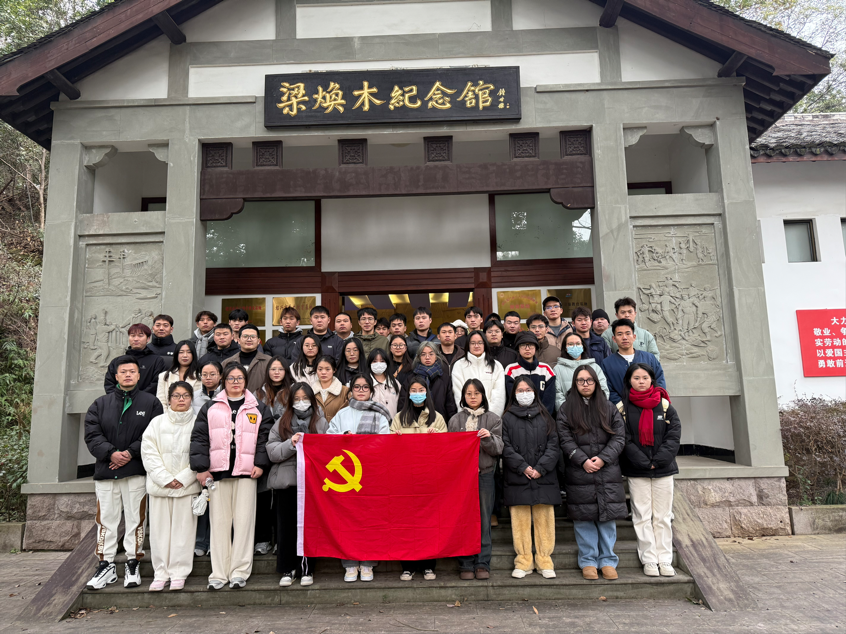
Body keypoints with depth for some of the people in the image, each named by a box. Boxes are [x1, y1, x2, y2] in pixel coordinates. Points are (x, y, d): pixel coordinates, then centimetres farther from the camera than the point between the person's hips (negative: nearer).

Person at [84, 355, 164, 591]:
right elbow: (92, 435, 2)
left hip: (137, 472, -2)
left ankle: (133, 565, 15)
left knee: (135, 519, 4)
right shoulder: (100, 404, 11)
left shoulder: (151, 403, 3)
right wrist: (111, 453, -12)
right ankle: (106, 566, 18)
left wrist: (131, 452, -14)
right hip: (105, 472, 2)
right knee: (106, 520, 7)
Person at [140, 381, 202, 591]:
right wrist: (165, 479, -8)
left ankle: (178, 573, 12)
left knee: (183, 529, 1)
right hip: (159, 485, 2)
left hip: (187, 486, -2)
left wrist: (182, 479, -10)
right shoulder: (157, 422, 8)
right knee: (159, 529, 5)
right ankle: (160, 573, 17)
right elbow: (149, 453, 1)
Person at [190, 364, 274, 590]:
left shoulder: (258, 409, 11)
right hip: (217, 473, 1)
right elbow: (199, 438, 7)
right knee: (219, 521, 4)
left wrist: (260, 464, -4)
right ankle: (219, 573, 12)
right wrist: (201, 468, -1)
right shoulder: (210, 408, 11)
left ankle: (240, 571, 8)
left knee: (244, 521, -1)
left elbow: (265, 437, 7)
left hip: (246, 472, -1)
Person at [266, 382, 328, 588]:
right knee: (286, 525, 6)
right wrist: (291, 444, -11)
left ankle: (306, 568, 16)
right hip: (285, 480, 2)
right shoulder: (281, 423, 12)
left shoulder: (321, 422, 8)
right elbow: (272, 452, 2)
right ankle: (288, 569, 20)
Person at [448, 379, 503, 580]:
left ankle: (482, 564, 12)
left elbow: (498, 449, 2)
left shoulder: (493, 419, 7)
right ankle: (465, 565, 11)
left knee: (484, 519, 3)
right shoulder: (455, 420, 9)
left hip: (485, 474, 0)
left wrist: (489, 438, -18)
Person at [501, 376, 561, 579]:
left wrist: (540, 468, -8)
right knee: (520, 521, 2)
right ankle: (523, 562, 13)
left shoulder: (544, 417, 11)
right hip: (517, 479, -1)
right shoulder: (507, 418, 7)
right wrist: (523, 467, -11)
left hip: (543, 478, 1)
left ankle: (544, 561, 15)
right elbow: (506, 448, -1)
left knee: (544, 519, 3)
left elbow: (553, 446, 5)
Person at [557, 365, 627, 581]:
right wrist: (583, 460, -13)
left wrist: (603, 458, -10)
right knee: (584, 518, 4)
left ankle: (608, 561, 17)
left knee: (608, 517, 4)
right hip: (578, 474, -1)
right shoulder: (566, 409, 5)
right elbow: (565, 440, -2)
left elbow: (619, 437, 4)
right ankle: (588, 562, 16)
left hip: (608, 472, 1)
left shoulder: (609, 408, 10)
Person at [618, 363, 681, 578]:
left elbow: (674, 436, -1)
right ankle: (649, 560, 12)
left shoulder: (665, 406, 4)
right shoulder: (622, 408, -1)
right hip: (636, 472, -1)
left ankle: (665, 560, 15)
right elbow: (624, 440, -5)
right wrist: (645, 463, -12)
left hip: (664, 470, 1)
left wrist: (658, 460, -12)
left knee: (663, 517, 7)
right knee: (642, 517, 3)